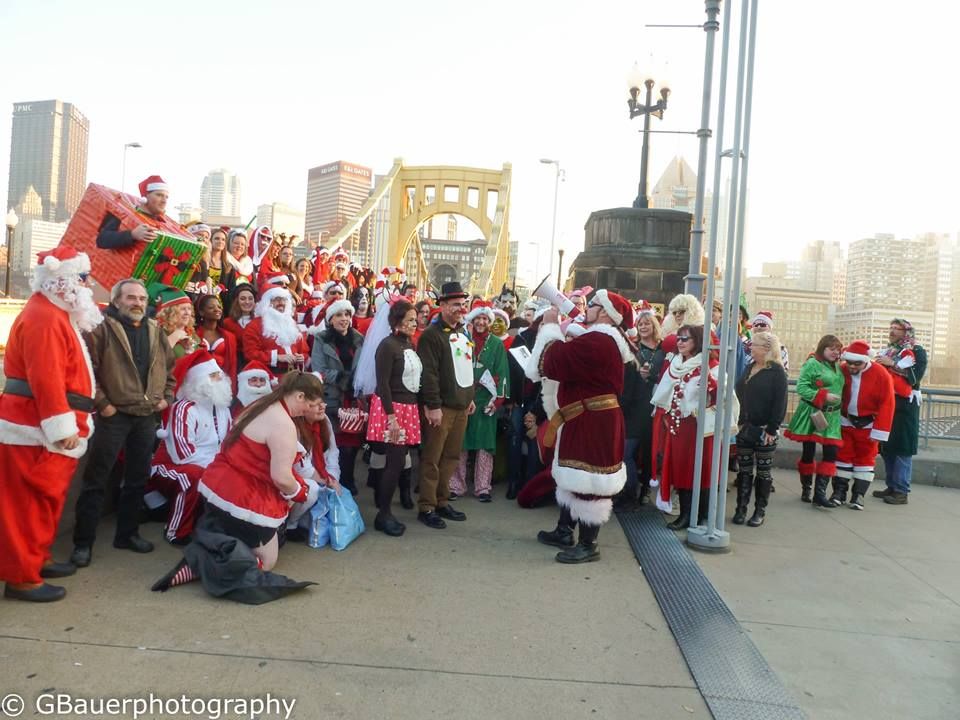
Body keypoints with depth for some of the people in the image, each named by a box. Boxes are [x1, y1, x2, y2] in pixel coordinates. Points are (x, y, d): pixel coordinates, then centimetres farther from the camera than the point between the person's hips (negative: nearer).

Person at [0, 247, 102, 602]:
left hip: (46, 428, 10)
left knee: (45, 500, 17)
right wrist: (63, 427, -23)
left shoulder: (55, 314, 16)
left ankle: (36, 559, 28)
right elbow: (46, 378, -24)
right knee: (31, 503, -4)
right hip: (38, 429, -10)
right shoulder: (44, 318, -18)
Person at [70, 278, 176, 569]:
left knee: (137, 479, 13)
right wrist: (101, 403, -13)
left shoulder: (156, 331, 11)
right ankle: (83, 542, 10)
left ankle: (127, 533, 26)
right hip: (114, 415, -5)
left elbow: (170, 366, 19)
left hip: (147, 416, 5)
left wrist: (167, 397, 9)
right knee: (96, 480, 1)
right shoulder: (102, 328, -6)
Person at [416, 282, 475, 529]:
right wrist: (433, 406, -21)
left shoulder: (463, 334, 16)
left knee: (451, 457, 13)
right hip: (442, 406, -8)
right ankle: (426, 507, 7)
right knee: (432, 459, -1)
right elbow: (429, 373, -17)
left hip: (461, 405, 8)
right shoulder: (432, 335, -11)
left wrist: (470, 397, 21)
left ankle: (442, 502, 23)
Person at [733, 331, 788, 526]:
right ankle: (741, 508, 17)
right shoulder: (750, 368, 11)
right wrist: (739, 422, 6)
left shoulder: (777, 372, -9)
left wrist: (772, 429, -17)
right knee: (744, 470, 9)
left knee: (763, 471, 6)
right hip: (745, 427, 6)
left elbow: (780, 403, -14)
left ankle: (760, 511, 15)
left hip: (764, 430, -6)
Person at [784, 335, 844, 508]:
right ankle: (806, 489, 21)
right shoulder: (812, 363, -8)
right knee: (808, 452, 4)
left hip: (831, 416, 6)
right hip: (812, 413, -6)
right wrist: (824, 396, -20)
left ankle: (820, 493, -2)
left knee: (831, 453, -4)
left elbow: (839, 389, 21)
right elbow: (801, 388, -14)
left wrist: (839, 404, 7)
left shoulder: (838, 367, 13)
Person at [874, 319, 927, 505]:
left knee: (902, 448, -8)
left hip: (905, 406, -6)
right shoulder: (888, 351, 18)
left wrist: (892, 364, -15)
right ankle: (891, 486, 15)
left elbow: (916, 375, -14)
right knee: (886, 447, 7)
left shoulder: (917, 351, 0)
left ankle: (901, 491, -5)